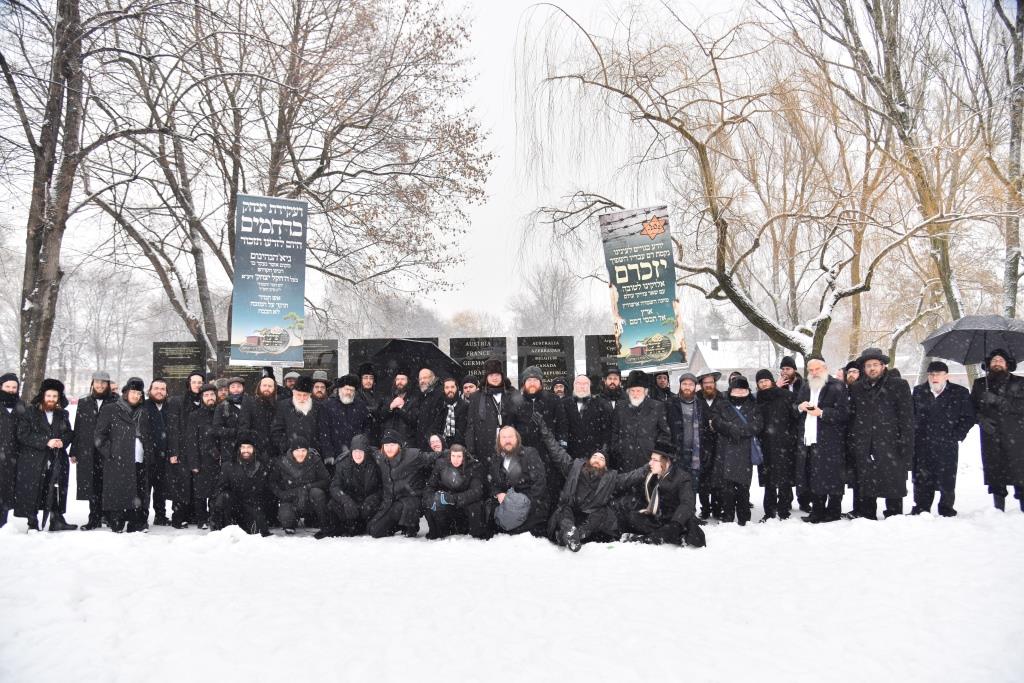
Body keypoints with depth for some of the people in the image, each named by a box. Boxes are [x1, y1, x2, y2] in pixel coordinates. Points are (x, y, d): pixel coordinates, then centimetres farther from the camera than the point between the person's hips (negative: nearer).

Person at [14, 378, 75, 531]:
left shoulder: (62, 414, 13)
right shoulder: (31, 412, -1)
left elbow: (69, 433, 17)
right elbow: (22, 435, -8)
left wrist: (63, 441, -7)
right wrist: (46, 442, -16)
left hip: (57, 460, 3)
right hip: (33, 460, -3)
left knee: (56, 490, 0)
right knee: (32, 491, -2)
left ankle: (57, 519, 8)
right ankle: (32, 523, 8)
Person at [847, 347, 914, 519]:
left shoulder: (899, 385, 5)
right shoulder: (857, 389, 16)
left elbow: (907, 419, 0)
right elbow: (852, 419, 16)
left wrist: (906, 450, -7)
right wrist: (851, 447, 7)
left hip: (890, 448, -3)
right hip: (863, 452, 3)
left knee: (894, 493, 0)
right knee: (864, 492, 4)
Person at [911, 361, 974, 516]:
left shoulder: (960, 393, 2)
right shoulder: (919, 391, 9)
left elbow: (968, 417, 5)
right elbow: (911, 415, 14)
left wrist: (957, 436, -4)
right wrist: (915, 434, 4)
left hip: (947, 446, -2)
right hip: (922, 447, 2)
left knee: (947, 480, 1)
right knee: (922, 480, 3)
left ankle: (946, 509, 14)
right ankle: (920, 509, 12)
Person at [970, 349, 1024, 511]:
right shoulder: (980, 384, 17)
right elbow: (972, 407, 11)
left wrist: (997, 400, -15)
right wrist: (981, 418, -9)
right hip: (991, 436, 2)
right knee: (995, 474, 1)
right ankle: (998, 509, 10)